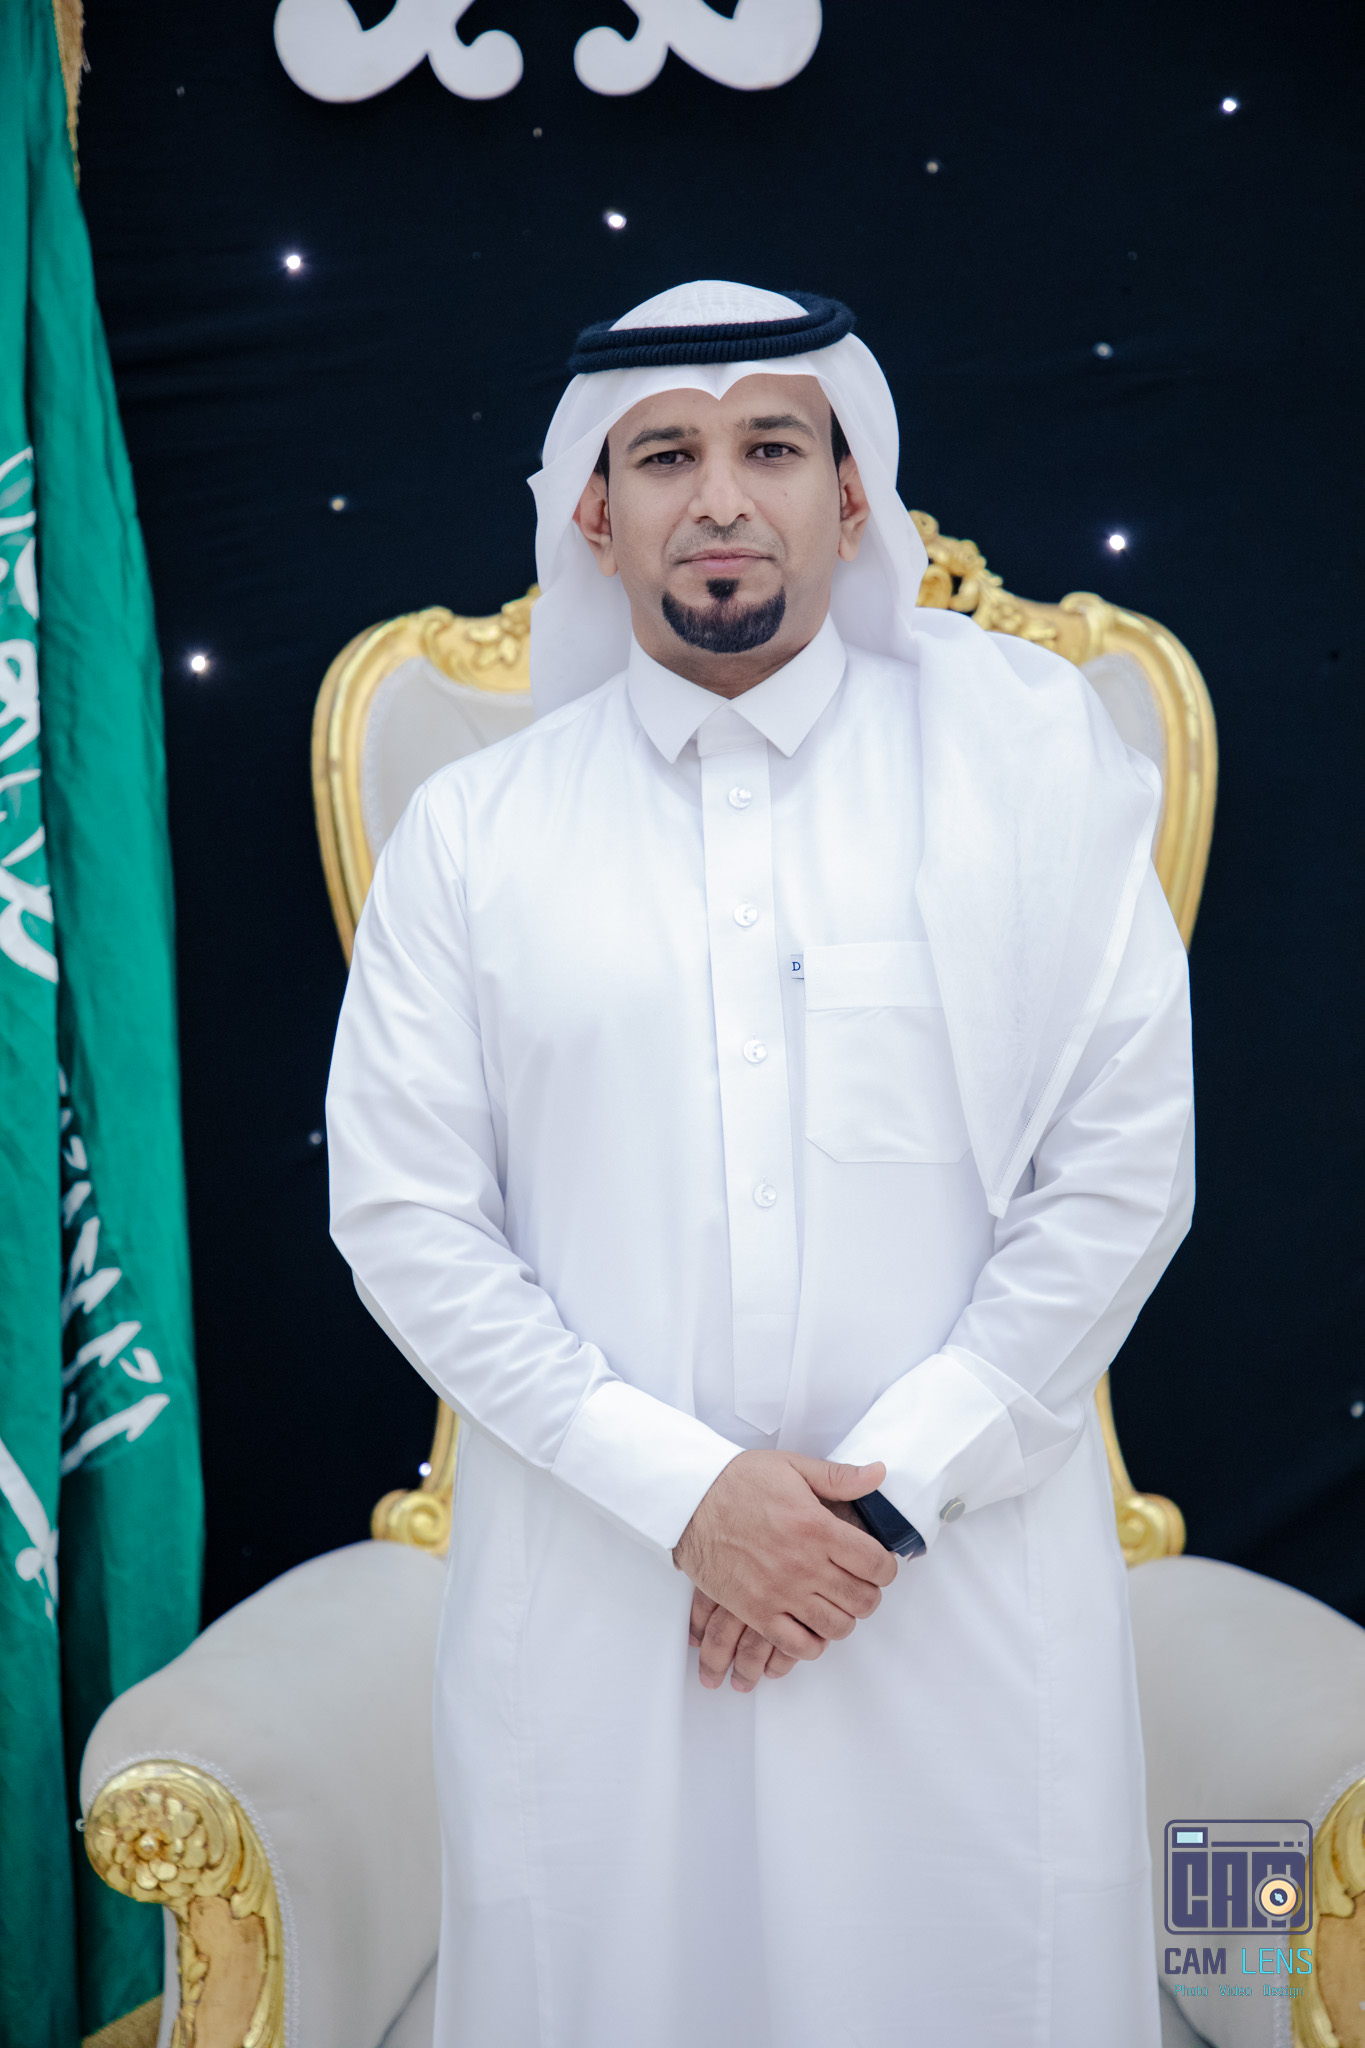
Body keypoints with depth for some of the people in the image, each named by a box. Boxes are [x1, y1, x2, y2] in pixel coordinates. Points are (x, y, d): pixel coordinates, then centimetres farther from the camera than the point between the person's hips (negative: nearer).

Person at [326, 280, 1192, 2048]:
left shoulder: (1023, 755, 1)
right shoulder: (471, 830, 3)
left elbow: (1122, 1170, -2)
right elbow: (403, 1219, -1)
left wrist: (898, 1484, -9)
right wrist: (684, 1489, -11)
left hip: (966, 1581, 0)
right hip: (590, 1592, 1)